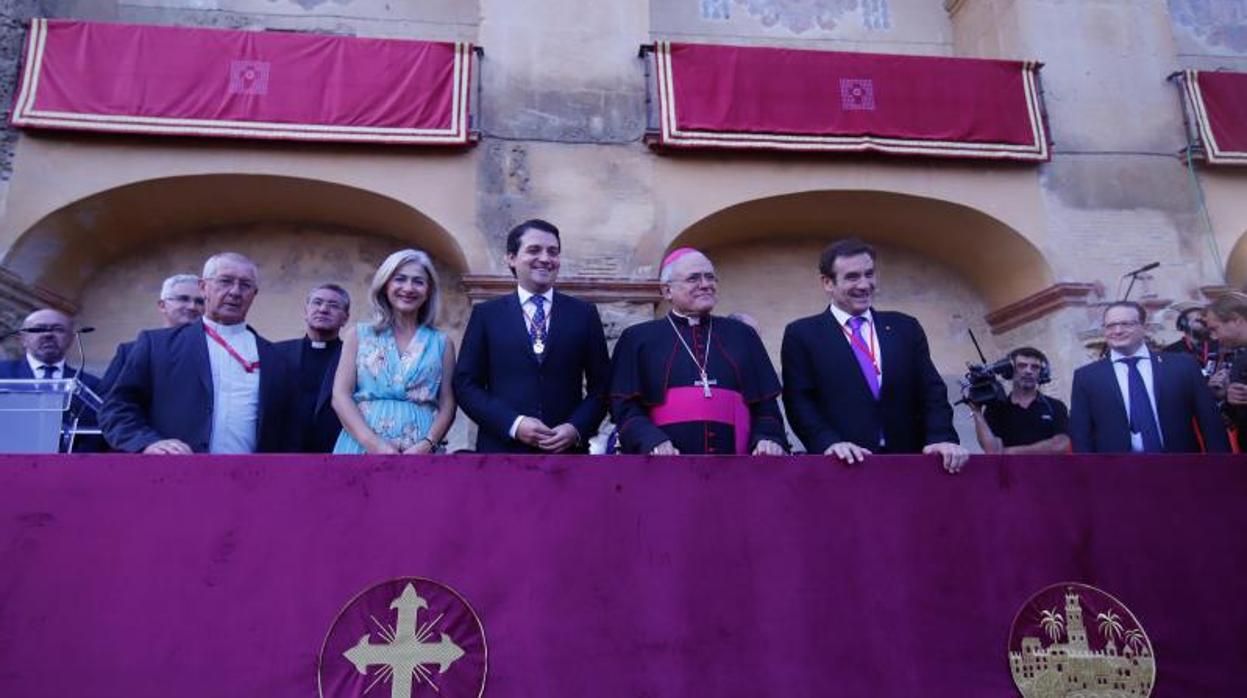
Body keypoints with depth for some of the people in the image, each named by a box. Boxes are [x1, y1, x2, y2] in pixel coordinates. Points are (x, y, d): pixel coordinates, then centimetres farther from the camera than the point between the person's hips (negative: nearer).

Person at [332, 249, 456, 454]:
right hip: (362, 446, 0)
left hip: (418, 451, 0)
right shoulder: (358, 335, 8)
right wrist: (374, 444, -13)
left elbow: (447, 405, 4)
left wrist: (427, 445, -14)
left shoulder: (442, 343, 8)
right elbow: (340, 396, 0)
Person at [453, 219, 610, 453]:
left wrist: (577, 429, -9)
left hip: (566, 452, 1)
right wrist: (513, 424, -11)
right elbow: (465, 384, 3)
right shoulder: (486, 314, 7)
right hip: (502, 449, 0)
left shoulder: (584, 314, 9)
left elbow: (601, 385, 8)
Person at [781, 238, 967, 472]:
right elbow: (799, 401, -5)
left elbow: (931, 391, 6)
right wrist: (829, 442, -21)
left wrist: (941, 438, -12)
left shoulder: (905, 328, 12)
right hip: (842, 466, -3)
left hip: (905, 461, 3)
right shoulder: (802, 335, 3)